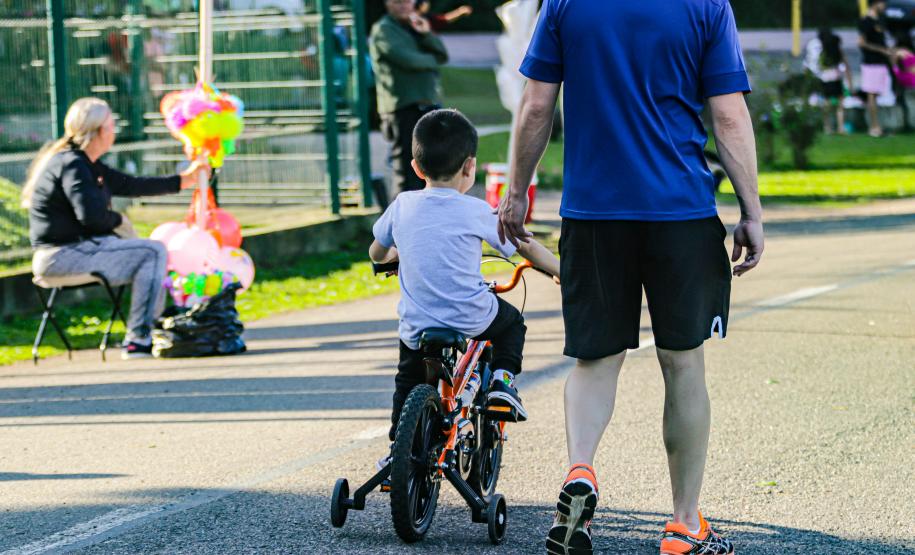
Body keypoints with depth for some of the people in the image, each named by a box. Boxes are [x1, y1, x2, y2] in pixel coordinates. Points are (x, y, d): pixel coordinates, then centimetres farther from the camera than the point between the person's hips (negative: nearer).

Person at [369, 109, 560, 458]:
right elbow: (527, 248, 1)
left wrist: (393, 255, 39)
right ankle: (503, 377, 11)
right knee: (512, 322, 29)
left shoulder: (402, 206, 0)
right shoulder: (476, 211, -7)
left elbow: (376, 253, 16)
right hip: (472, 317, -2)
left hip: (417, 325, 2)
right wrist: (560, 271, 18)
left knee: (409, 378, 27)